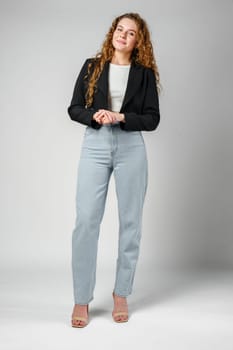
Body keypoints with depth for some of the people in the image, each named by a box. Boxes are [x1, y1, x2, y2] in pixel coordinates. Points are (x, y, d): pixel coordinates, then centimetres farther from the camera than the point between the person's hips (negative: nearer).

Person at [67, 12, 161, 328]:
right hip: (95, 146, 0)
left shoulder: (145, 73, 6)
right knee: (86, 220, -6)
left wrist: (121, 117, -14)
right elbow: (74, 108, 7)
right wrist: (94, 116, -13)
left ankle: (121, 295, 18)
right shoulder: (92, 67, 9)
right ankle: (82, 300, 4)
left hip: (131, 148, 0)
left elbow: (153, 119, 1)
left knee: (130, 221, 4)